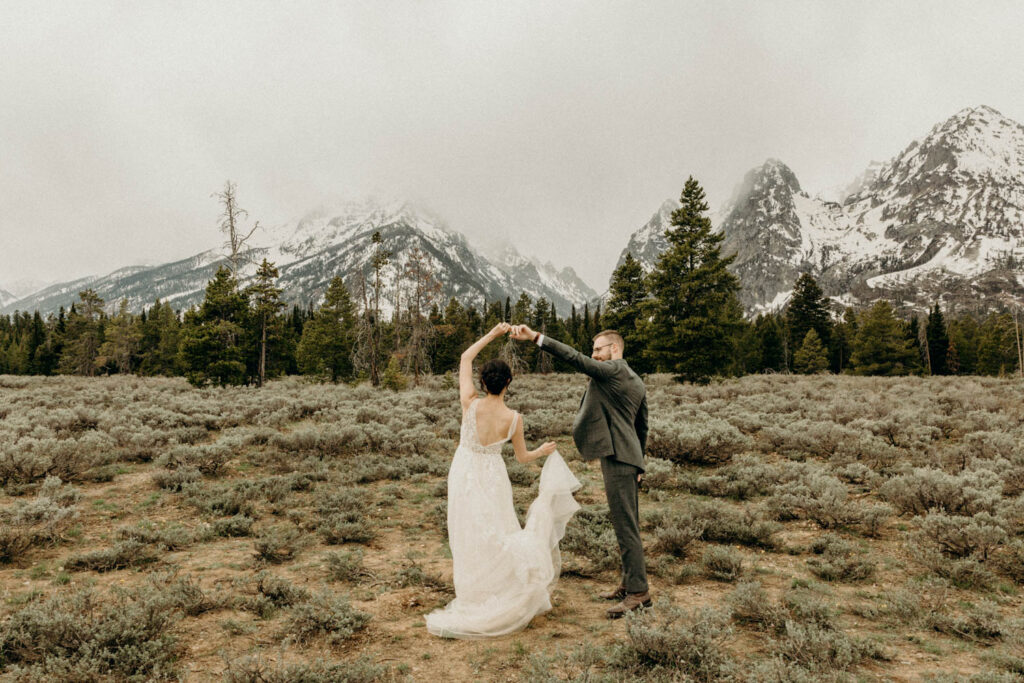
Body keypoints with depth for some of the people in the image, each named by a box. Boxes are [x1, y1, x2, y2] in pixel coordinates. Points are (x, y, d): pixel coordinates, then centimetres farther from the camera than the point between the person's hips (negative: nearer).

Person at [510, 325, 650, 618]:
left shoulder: (613, 370, -9)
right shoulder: (637, 383, 19)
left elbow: (575, 358, -21)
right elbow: (642, 427, 23)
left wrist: (535, 337, -25)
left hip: (617, 459, -10)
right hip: (629, 459, 10)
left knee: (625, 526, -6)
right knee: (627, 525, 16)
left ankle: (639, 591, 0)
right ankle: (629, 583, 24)